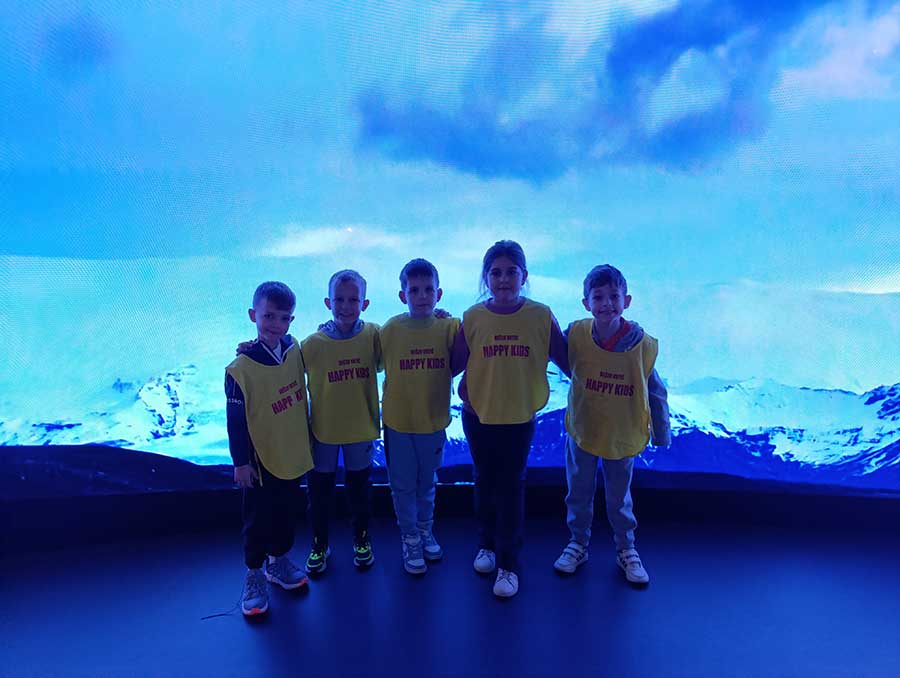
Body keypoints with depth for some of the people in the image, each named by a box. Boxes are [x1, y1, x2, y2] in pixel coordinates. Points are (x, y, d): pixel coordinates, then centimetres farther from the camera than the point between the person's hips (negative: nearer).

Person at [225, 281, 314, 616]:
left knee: (287, 513, 21)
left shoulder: (294, 350, -8)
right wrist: (240, 462, -10)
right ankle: (254, 575, 30)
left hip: (293, 455, 5)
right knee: (258, 520, 10)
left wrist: (306, 436, 12)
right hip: (260, 461, -5)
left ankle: (278, 561, 42)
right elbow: (235, 421, -14)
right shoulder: (241, 369, -21)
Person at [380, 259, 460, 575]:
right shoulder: (391, 329, -11)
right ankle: (410, 538, 33)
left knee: (426, 482, 21)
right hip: (398, 421, -1)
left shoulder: (449, 327, -10)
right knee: (403, 485, 14)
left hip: (433, 421, 1)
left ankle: (426, 530, 42)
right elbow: (378, 365, -2)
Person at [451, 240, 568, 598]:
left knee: (511, 487, 8)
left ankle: (509, 564, 22)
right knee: (485, 482, 19)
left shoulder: (541, 316, -10)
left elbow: (565, 360, -4)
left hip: (520, 416, -1)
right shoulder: (472, 318, -8)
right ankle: (487, 544, 41)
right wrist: (465, 391, -7)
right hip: (479, 415, 2)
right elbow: (454, 364, -1)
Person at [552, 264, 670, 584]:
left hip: (623, 436, 0)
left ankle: (626, 549, 41)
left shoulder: (644, 344, -19)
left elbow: (655, 392, -6)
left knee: (619, 498, 19)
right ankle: (578, 544, 40)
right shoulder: (575, 334, -19)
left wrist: (661, 434, 2)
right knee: (579, 494, 18)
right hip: (582, 432, 1)